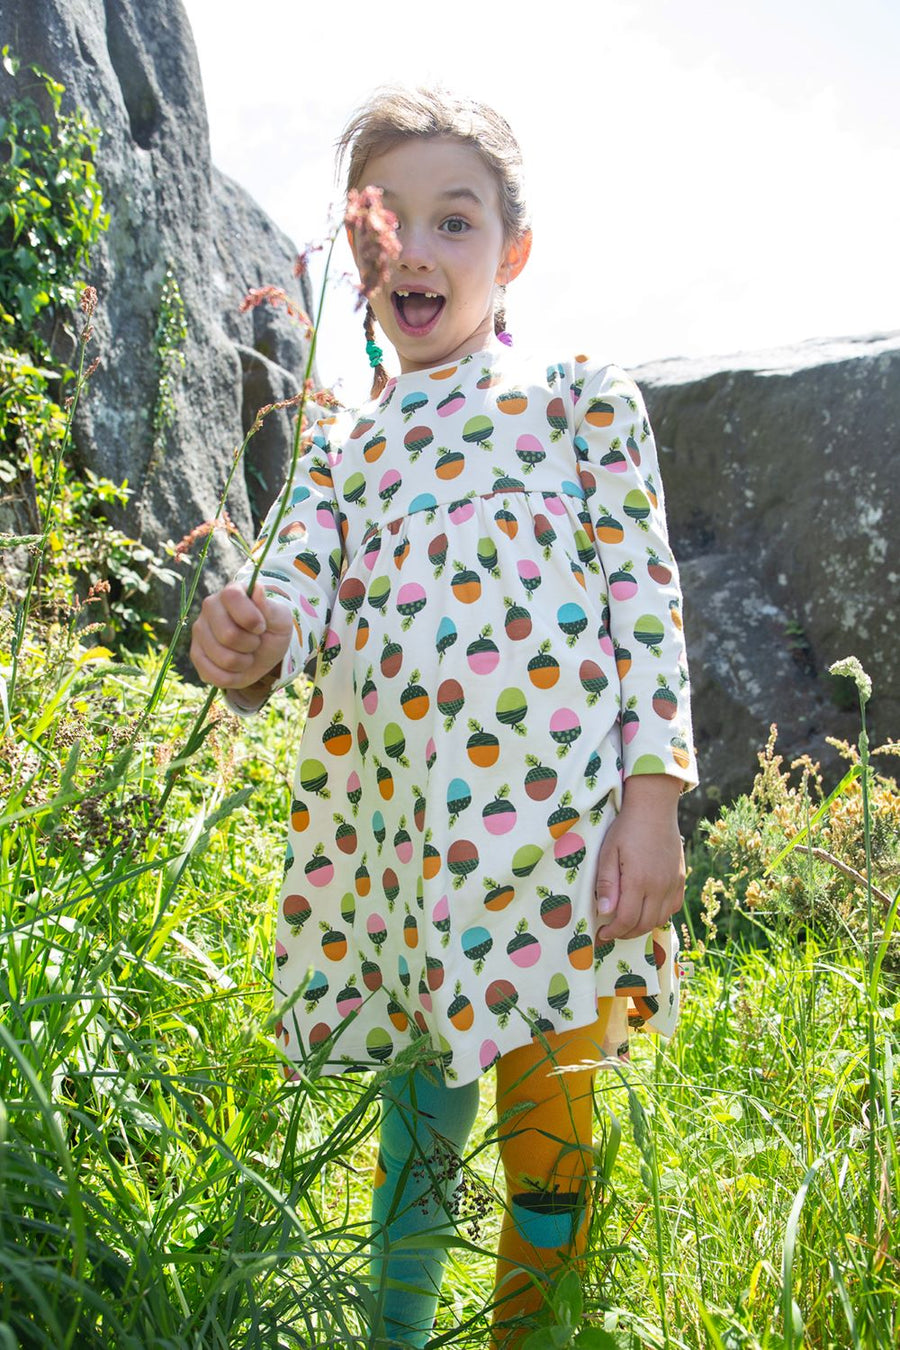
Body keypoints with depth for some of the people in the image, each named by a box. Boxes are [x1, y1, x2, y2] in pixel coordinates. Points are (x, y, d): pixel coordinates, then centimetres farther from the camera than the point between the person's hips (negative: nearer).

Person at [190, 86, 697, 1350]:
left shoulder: (578, 394, 8)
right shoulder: (342, 443, 18)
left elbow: (646, 600, 1)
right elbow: (298, 595, 5)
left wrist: (653, 799, -9)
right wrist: (248, 647, -20)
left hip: (553, 822, -3)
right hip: (387, 834, 4)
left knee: (555, 1155, 3)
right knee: (416, 1122, 17)